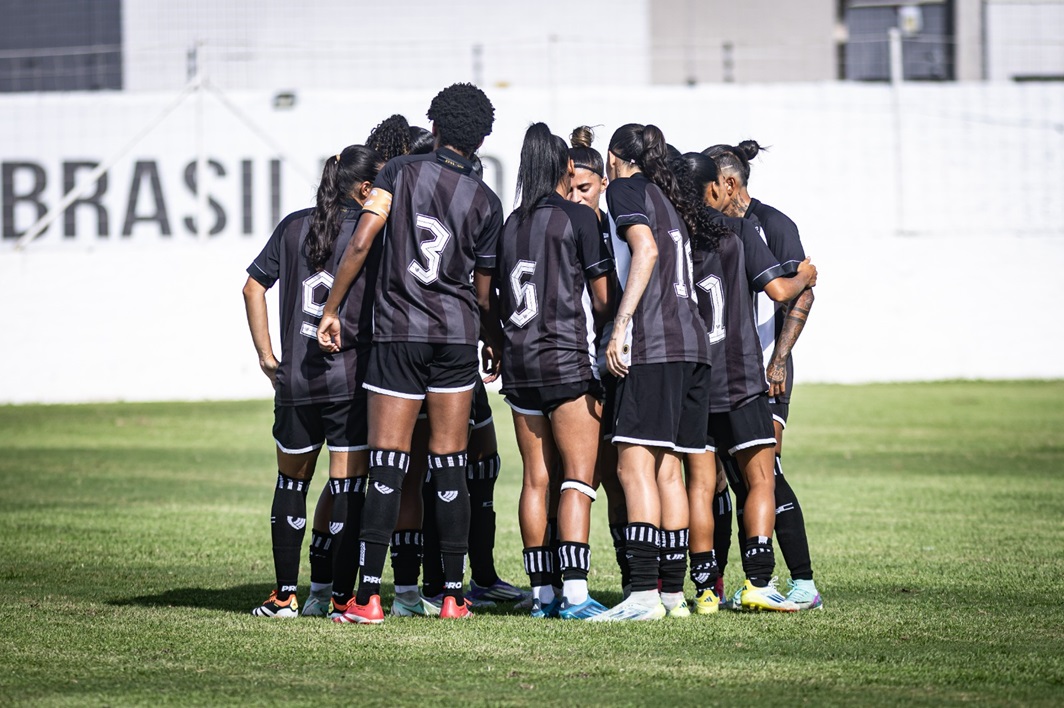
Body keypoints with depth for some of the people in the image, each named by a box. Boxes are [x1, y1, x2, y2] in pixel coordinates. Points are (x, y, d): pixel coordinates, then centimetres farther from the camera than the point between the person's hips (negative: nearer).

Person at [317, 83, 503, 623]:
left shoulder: (401, 172, -2)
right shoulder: (485, 201, 3)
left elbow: (360, 244, -11)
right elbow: (484, 290, 8)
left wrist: (331, 310, -3)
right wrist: (494, 343, 26)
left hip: (396, 335, -1)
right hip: (456, 337, 1)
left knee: (386, 467, -4)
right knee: (449, 467, 6)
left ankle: (368, 596, -11)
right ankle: (452, 594, 7)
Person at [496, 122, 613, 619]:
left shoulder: (510, 226, 10)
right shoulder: (579, 218, -5)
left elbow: (496, 301, 14)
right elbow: (602, 299, -5)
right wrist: (591, 323, 15)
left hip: (519, 365, 5)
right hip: (569, 360, -5)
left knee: (536, 479, 9)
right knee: (578, 476, -5)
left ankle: (541, 593, 9)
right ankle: (574, 593, -14)